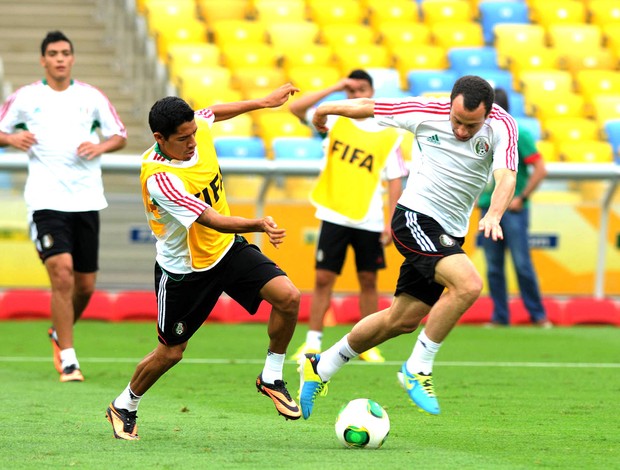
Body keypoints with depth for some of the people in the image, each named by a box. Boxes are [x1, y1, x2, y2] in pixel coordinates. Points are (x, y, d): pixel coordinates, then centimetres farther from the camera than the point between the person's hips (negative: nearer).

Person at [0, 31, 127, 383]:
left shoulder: (91, 97, 8)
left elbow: (120, 136, 12)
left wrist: (100, 146, -9)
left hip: (87, 200, 3)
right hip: (46, 200, -3)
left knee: (85, 285, 6)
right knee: (62, 271, -18)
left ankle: (60, 334, 36)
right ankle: (68, 358, -11)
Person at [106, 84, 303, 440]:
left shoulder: (197, 129, -13)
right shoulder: (159, 178, -33)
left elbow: (214, 112, 15)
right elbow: (212, 221, -37)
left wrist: (265, 102, 18)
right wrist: (261, 224, -51)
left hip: (228, 249, 6)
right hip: (184, 270, -6)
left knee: (288, 296, -15)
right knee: (171, 352, 8)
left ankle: (271, 378, 5)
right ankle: (124, 407, 35)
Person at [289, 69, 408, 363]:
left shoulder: (389, 135, 2)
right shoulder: (336, 120, 4)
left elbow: (394, 180, 2)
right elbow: (295, 108, -7)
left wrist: (391, 220, -5)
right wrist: (335, 88, -11)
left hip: (369, 220, 0)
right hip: (334, 216, 0)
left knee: (368, 280, 5)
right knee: (323, 278, -2)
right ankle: (313, 342, 2)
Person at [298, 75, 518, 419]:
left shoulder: (501, 126, -11)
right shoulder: (427, 113, -13)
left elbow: (506, 176, -26)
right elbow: (368, 106, 2)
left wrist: (493, 215, -44)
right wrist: (327, 109, 16)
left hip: (449, 234, 5)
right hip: (416, 218, -5)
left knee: (403, 320, 9)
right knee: (468, 284, -27)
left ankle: (320, 368, 27)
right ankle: (418, 368, -14)